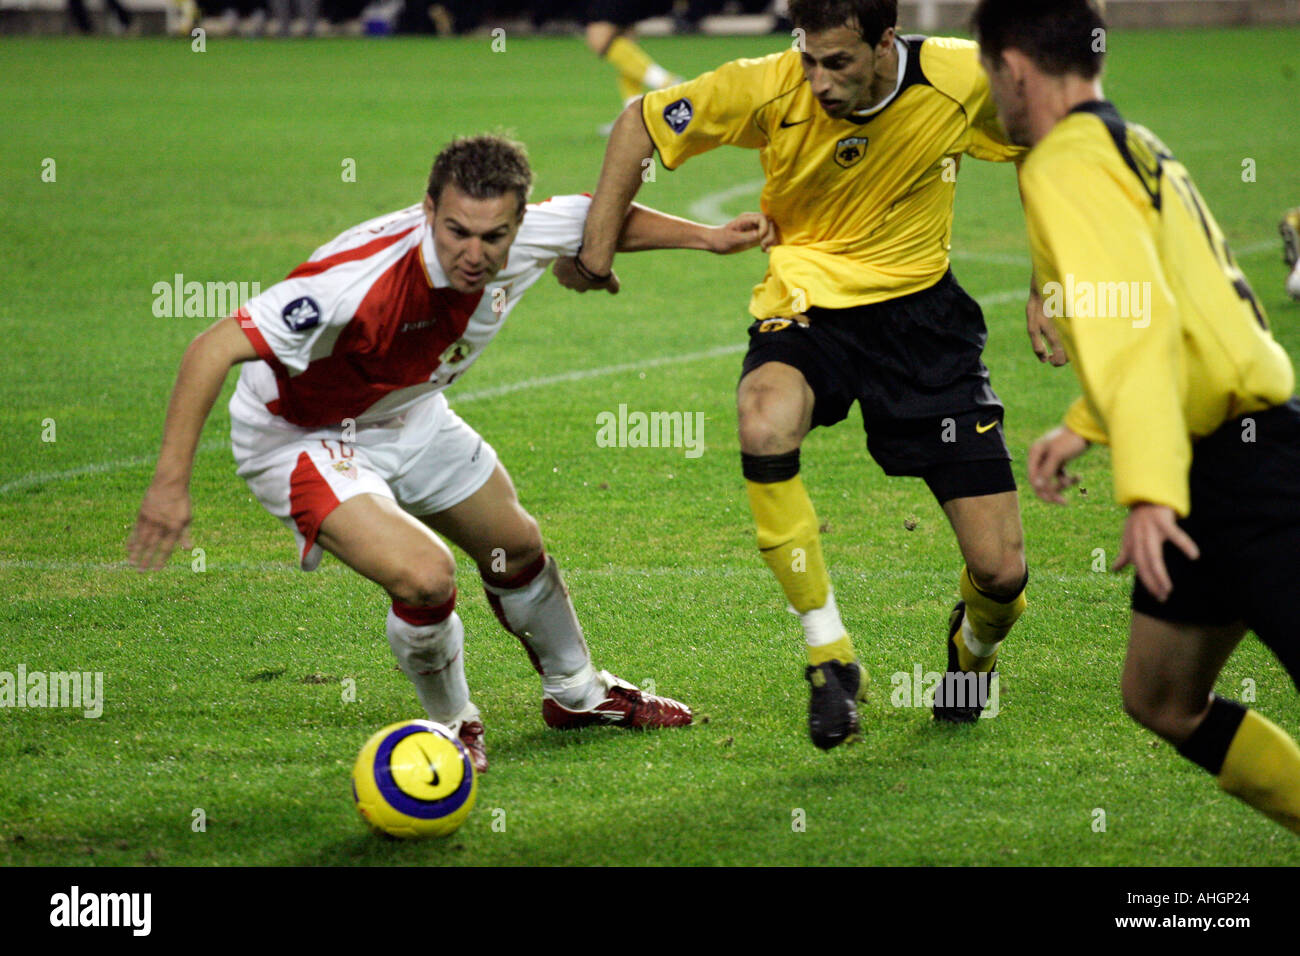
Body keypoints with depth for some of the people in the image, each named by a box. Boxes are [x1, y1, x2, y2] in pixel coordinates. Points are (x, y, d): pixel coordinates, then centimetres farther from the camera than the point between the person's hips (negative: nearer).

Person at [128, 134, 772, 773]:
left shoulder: (521, 242, -21)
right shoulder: (357, 281, -42)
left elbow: (604, 218, 3)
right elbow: (214, 348, -43)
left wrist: (708, 236, -3)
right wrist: (171, 482, -48)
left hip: (408, 415, 7)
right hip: (299, 438, -7)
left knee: (517, 547, 21)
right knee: (425, 575, -25)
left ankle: (576, 694, 50)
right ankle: (452, 724, 7)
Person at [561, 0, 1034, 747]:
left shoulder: (965, 80, -17)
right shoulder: (768, 89, -19)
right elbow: (642, 121, -4)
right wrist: (598, 243, -7)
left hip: (921, 309, 0)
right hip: (810, 300, 0)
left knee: (1000, 570, -7)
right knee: (765, 421, -39)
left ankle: (974, 646, 35)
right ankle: (831, 659, -23)